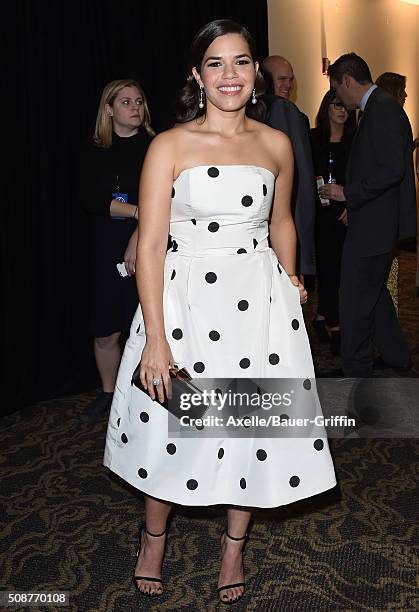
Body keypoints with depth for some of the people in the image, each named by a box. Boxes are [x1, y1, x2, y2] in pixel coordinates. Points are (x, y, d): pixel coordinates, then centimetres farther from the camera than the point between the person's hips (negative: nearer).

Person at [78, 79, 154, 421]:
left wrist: (140, 236, -15)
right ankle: (109, 393, 26)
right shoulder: (95, 152, 9)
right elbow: (90, 200, -3)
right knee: (106, 332, 4)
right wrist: (138, 211, -13)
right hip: (109, 249, 2)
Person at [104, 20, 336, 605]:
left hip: (259, 299, 3)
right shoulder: (170, 145, -6)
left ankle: (234, 547, 34)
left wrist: (289, 280, 7)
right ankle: (154, 537, 38)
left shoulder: (276, 144, 5)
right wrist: (156, 338, -15)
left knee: (253, 422, 10)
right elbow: (150, 246, -10)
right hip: (185, 297, -2)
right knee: (172, 425, 9)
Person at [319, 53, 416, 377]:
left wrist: (348, 193, -17)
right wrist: (353, 201, 16)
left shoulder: (382, 108, -16)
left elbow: (392, 168, -25)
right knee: (375, 291, 21)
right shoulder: (380, 106, 15)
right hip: (375, 220, 11)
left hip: (374, 225, -11)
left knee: (356, 298, -1)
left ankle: (356, 369, 11)